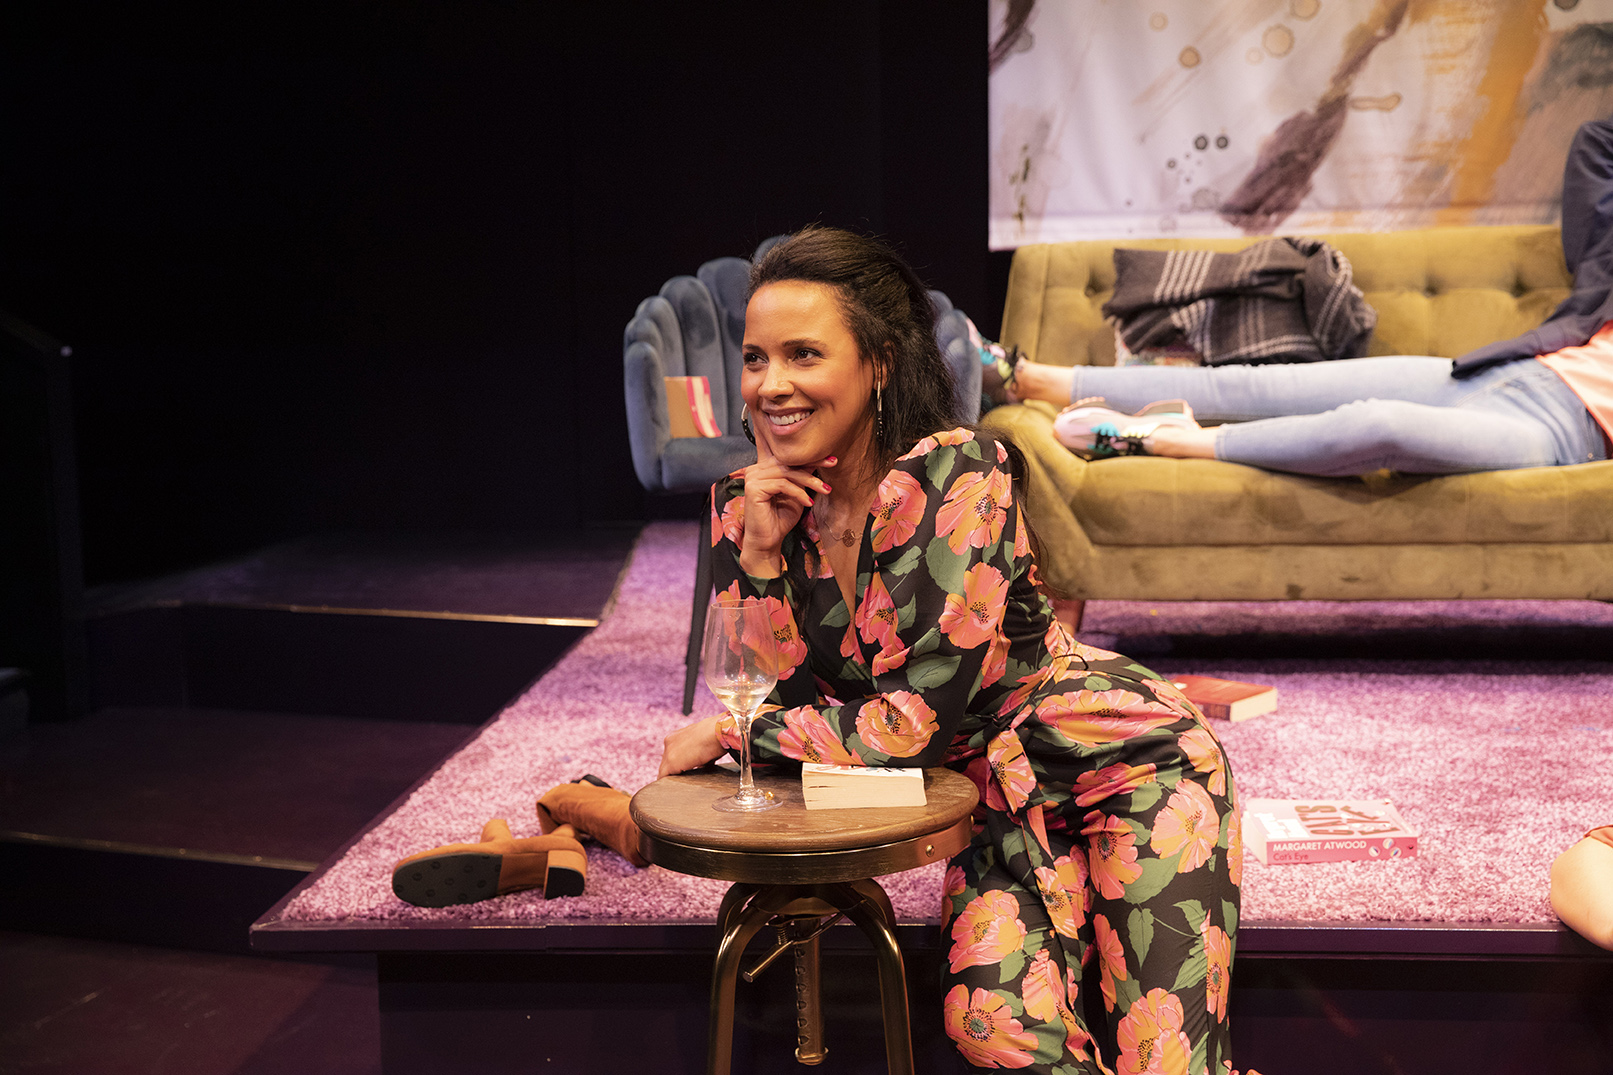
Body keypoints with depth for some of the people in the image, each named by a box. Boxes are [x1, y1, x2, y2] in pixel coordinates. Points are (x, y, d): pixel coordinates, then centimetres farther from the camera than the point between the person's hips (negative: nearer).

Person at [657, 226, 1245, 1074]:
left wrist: (724, 736, -14)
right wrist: (758, 552, -18)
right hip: (997, 797, 4)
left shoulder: (959, 474, -23)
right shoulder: (746, 507, -5)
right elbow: (770, 701, -6)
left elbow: (918, 720, -24)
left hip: (1123, 760, -4)